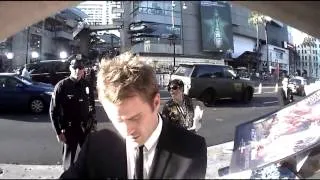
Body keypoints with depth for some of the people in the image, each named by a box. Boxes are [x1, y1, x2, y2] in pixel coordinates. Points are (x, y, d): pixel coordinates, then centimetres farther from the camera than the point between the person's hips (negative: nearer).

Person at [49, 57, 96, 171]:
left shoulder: (86, 86, 4)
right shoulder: (62, 86, -8)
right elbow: (53, 111, -7)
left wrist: (92, 122, 5)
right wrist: (58, 131, -9)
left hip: (85, 127, 4)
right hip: (69, 128, -3)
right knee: (69, 158, 9)